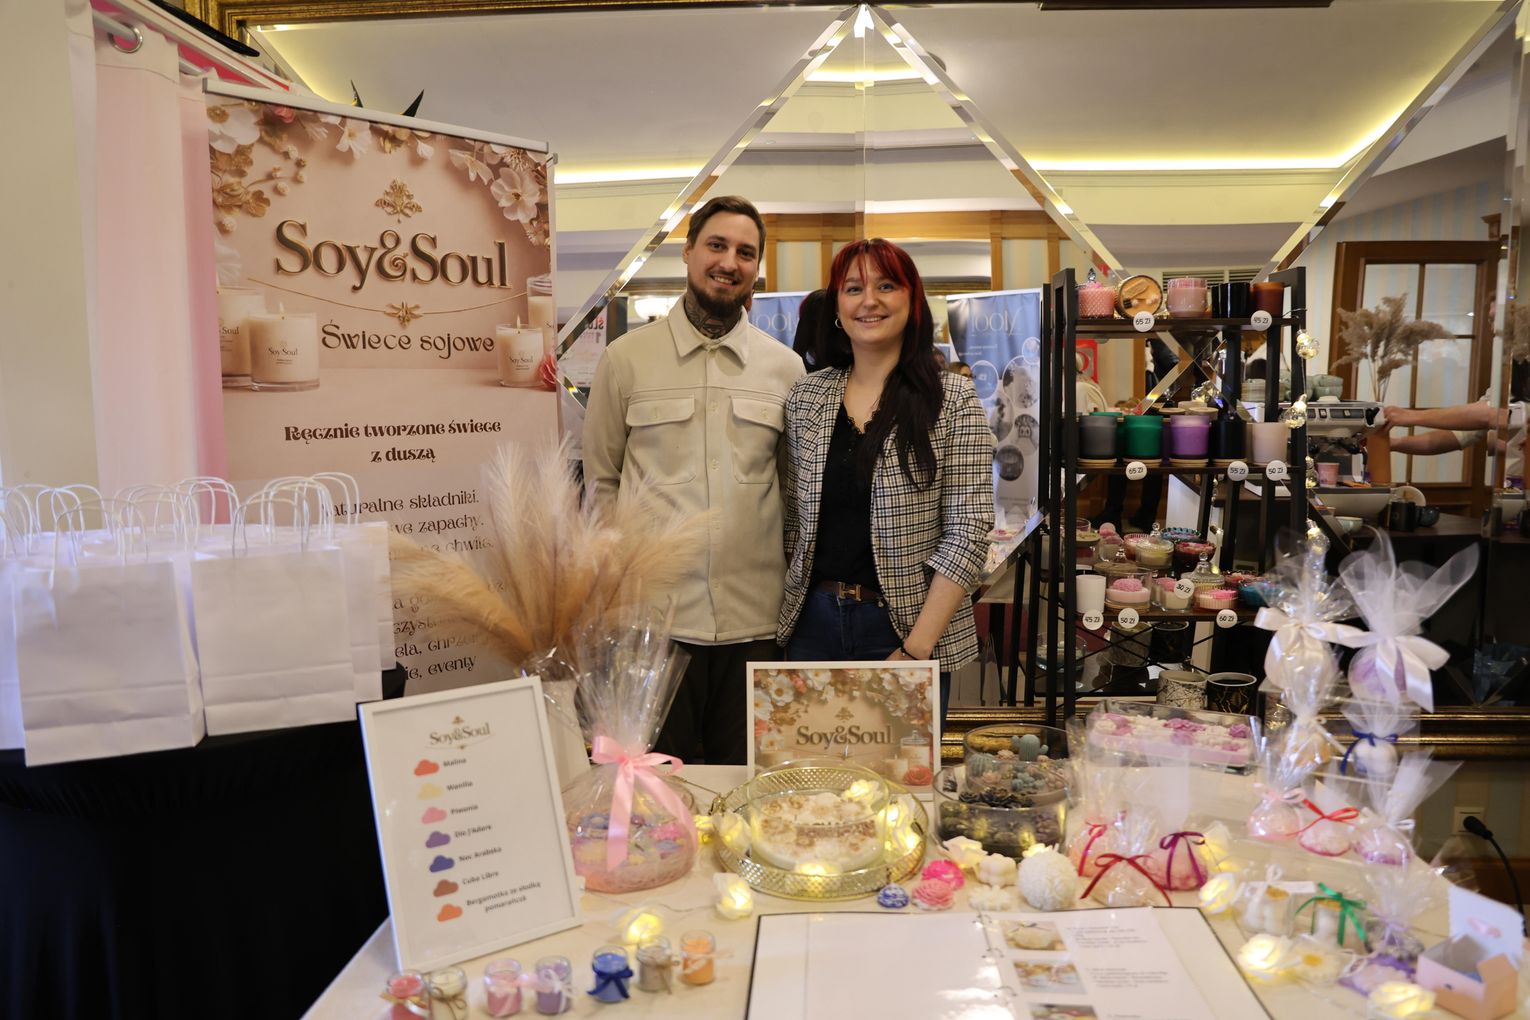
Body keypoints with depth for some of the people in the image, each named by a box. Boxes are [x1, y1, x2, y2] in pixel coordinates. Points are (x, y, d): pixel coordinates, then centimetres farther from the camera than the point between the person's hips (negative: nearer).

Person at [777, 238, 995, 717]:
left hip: (909, 626, -3)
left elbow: (968, 531, -11)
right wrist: (787, 613, 1)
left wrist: (917, 647, -16)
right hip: (815, 622, 3)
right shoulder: (805, 397, 4)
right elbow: (793, 520, 8)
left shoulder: (953, 398, -7)